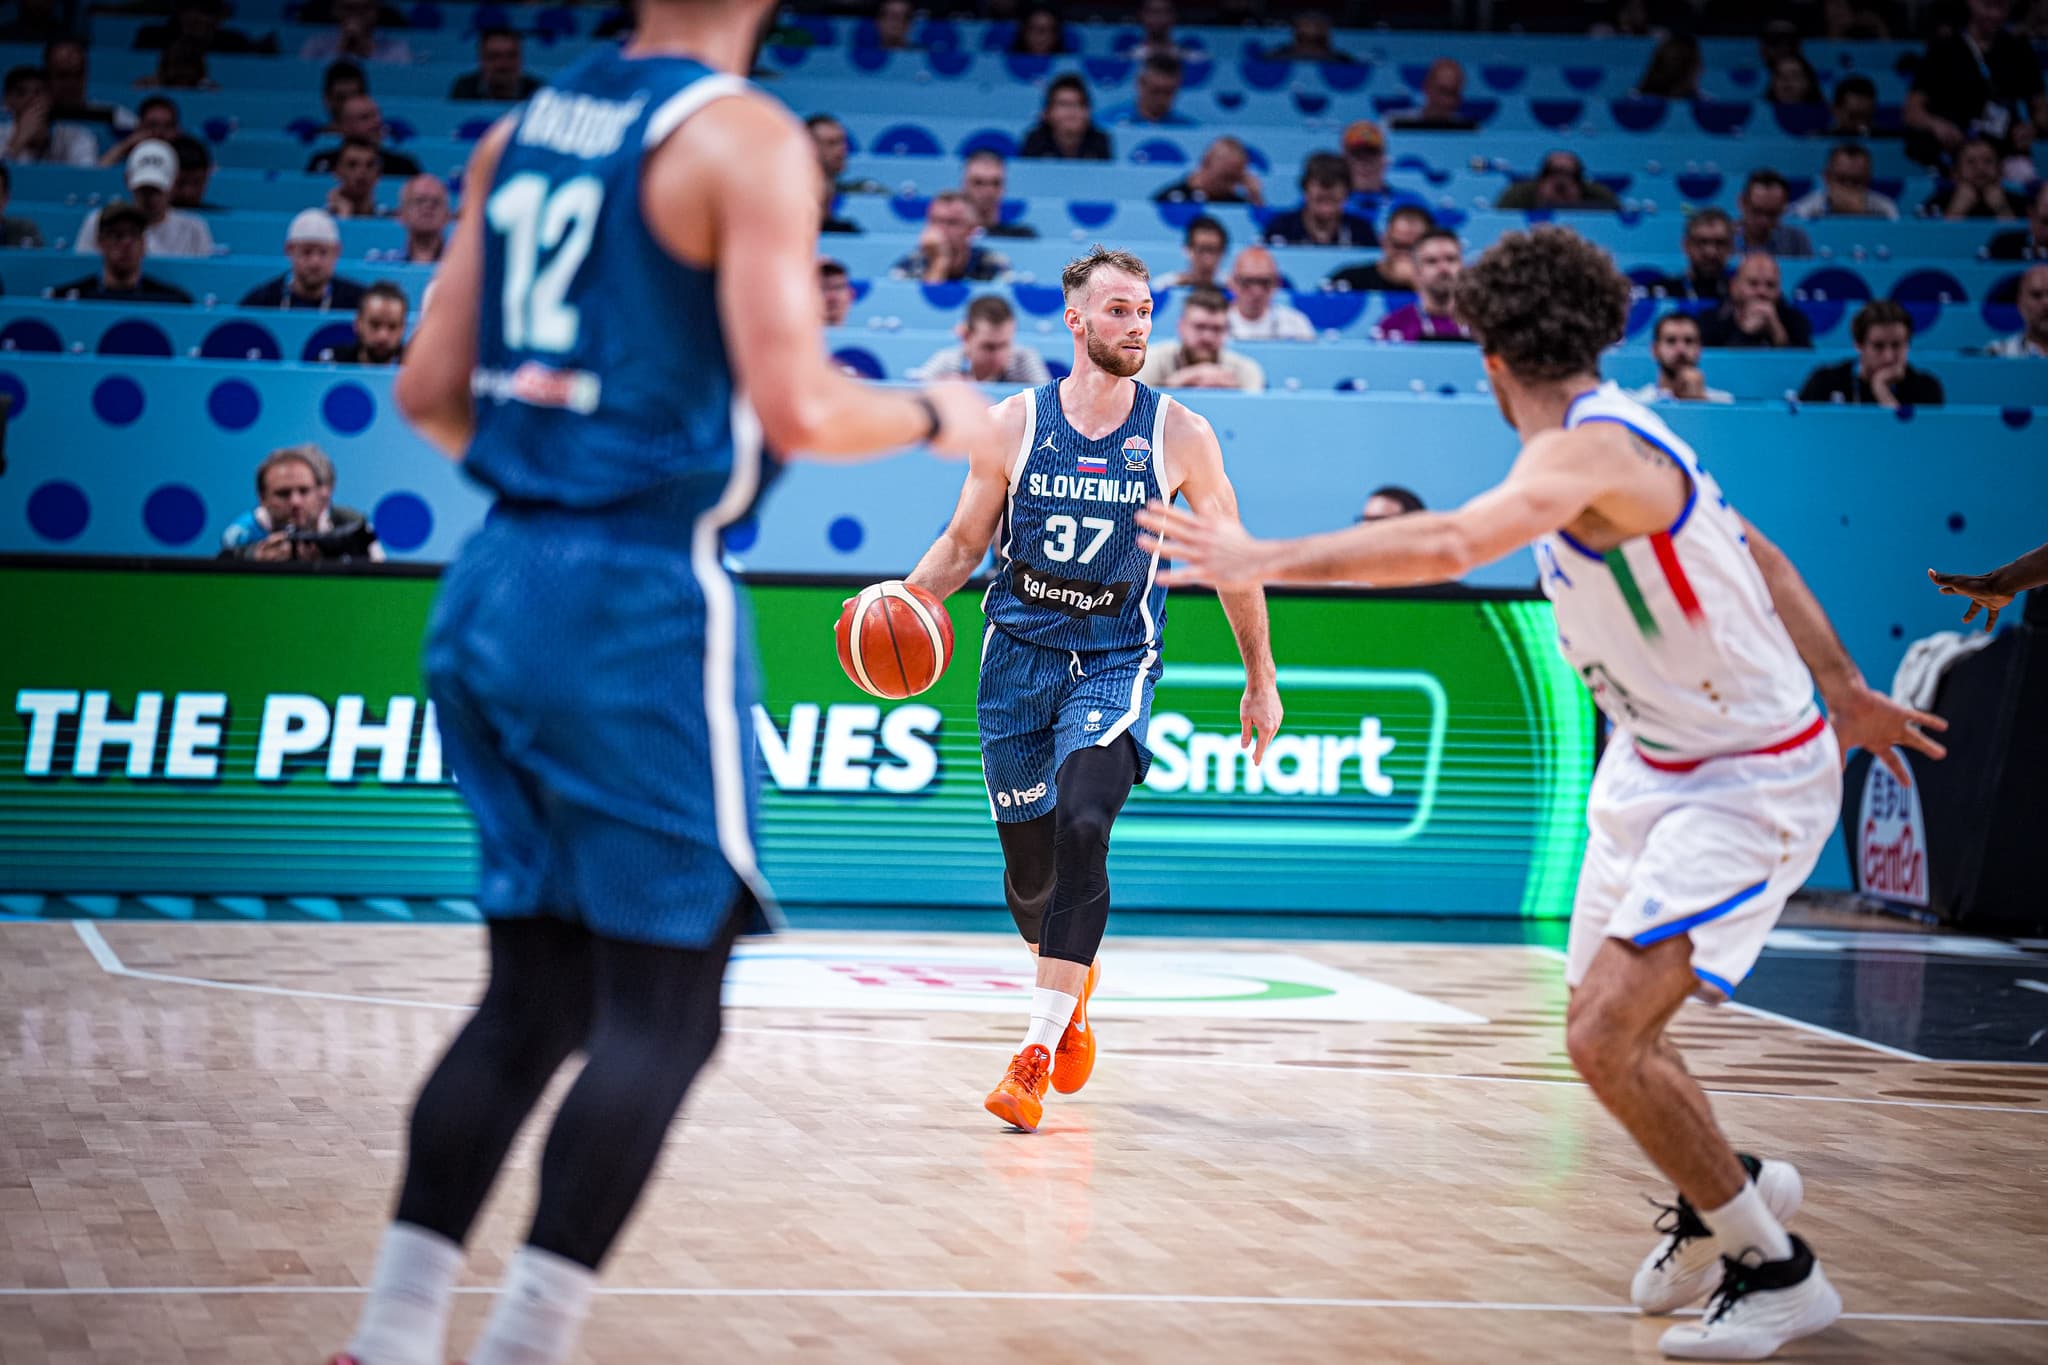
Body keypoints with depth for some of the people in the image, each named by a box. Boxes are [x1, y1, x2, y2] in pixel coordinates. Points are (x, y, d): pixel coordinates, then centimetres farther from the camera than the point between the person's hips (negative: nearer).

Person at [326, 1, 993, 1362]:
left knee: (530, 998, 14)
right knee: (660, 1011, 0)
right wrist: (936, 419, 2)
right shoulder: (744, 138, -9)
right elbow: (797, 409, -17)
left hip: (499, 585, 7)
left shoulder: (521, 129, 12)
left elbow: (431, 390, 13)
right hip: (643, 602, -7)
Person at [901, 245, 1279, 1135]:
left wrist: (1262, 681, 10)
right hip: (1018, 658, 2)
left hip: (1114, 664, -2)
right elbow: (963, 544, 10)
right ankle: (1072, 984, 41)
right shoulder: (1012, 425, -2)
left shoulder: (1179, 436, -4)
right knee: (1028, 867, 6)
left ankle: (1039, 1049, -23)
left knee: (1081, 825, -25)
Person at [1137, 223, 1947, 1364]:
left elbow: (1447, 546, -44)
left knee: (1608, 1036, -17)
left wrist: (1264, 560, -42)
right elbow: (1759, 558, 15)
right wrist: (1845, 694, 25)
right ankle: (1727, 1188, 44)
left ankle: (1777, 1272, 1)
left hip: (1750, 783, -10)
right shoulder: (1607, 439, 4)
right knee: (1609, 1023, 17)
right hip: (1655, 759, 10)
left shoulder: (1592, 452, -27)